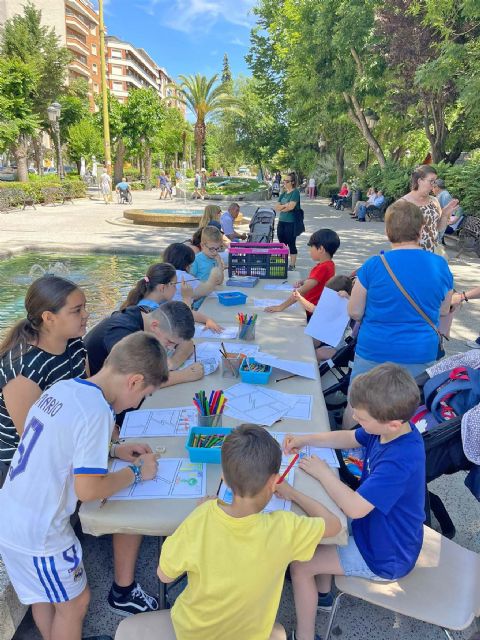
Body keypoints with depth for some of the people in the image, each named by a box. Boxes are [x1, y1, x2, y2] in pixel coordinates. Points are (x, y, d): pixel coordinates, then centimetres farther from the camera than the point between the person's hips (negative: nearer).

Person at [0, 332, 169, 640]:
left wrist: (114, 451, 10)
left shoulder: (61, 388, -2)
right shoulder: (96, 412, -27)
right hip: (37, 534, -8)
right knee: (74, 602, 17)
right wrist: (136, 471, -10)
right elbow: (87, 489, -25)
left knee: (44, 595, 28)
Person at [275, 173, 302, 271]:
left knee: (291, 244, -1)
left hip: (291, 222, -7)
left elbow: (291, 206, -18)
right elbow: (276, 207, 7)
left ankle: (292, 265, 7)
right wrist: (285, 205, -9)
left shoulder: (295, 192, -7)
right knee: (282, 243, 10)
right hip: (281, 221, 7)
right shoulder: (283, 194, 14)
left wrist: (281, 207, -2)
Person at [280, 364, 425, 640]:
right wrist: (306, 439, -5)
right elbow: (349, 438, 5)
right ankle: (322, 594, 41)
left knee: (299, 564, -4)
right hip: (384, 530, 9)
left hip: (384, 557, -9)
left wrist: (323, 472, -23)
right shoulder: (397, 428, -12)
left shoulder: (400, 461, -39)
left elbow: (355, 507, -37)